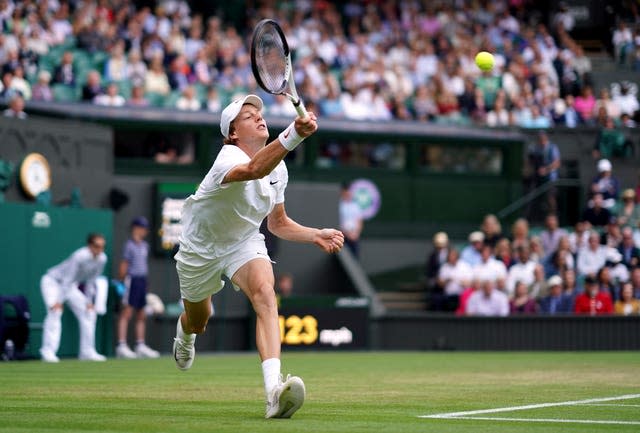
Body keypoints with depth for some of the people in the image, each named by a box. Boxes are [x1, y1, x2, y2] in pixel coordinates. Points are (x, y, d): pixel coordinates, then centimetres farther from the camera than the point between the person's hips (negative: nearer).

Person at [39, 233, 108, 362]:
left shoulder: (102, 259, -12)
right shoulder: (80, 256, -33)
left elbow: (91, 281, 2)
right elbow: (67, 279, -32)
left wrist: (88, 301, 3)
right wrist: (58, 301, -35)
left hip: (71, 286, 8)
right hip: (52, 281, -8)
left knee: (89, 312, 3)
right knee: (55, 311, -27)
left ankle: (87, 352, 12)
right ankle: (48, 351, -30)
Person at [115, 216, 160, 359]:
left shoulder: (144, 245, 16)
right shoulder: (129, 245, -8)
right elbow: (123, 266, -10)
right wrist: (121, 282, -12)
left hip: (143, 280, 8)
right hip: (132, 279, -8)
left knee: (141, 315, 10)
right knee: (126, 313, -10)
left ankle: (140, 346, 16)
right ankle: (121, 346, -14)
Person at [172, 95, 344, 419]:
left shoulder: (278, 168, -10)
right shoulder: (229, 158, -33)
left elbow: (278, 223, 5)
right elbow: (253, 169, -60)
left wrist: (315, 236, -13)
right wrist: (294, 134, -76)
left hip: (245, 241, 3)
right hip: (201, 246, -3)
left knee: (264, 292, -31)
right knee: (198, 322, 19)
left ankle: (274, 389, -48)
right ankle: (184, 332, 63)